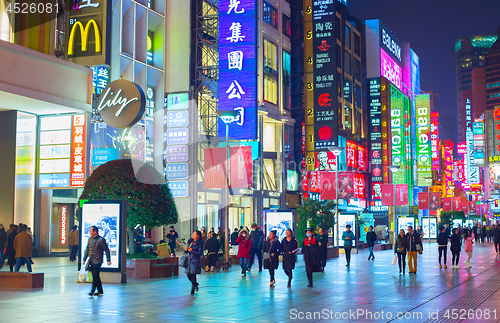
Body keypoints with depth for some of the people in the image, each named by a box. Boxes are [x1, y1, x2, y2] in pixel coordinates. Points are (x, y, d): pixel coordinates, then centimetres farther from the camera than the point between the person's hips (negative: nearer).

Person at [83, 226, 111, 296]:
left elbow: (107, 250, -8)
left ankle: (92, 291, -5)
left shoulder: (101, 240, -11)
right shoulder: (90, 239, 10)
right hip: (91, 261, 7)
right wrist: (84, 259, 14)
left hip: (97, 262, -7)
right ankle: (100, 290, 19)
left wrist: (109, 260, -10)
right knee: (95, 276, 11)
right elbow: (87, 250, 18)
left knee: (95, 276, -9)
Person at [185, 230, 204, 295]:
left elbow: (200, 252, -12)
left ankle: (192, 291, 4)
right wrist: (186, 249, -8)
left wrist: (192, 251, -23)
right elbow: (186, 251, 15)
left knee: (193, 275, -8)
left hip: (195, 260, -6)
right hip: (189, 260, 6)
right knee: (189, 275, 6)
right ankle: (196, 284, 35)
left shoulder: (200, 243, -5)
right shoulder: (190, 241, 11)